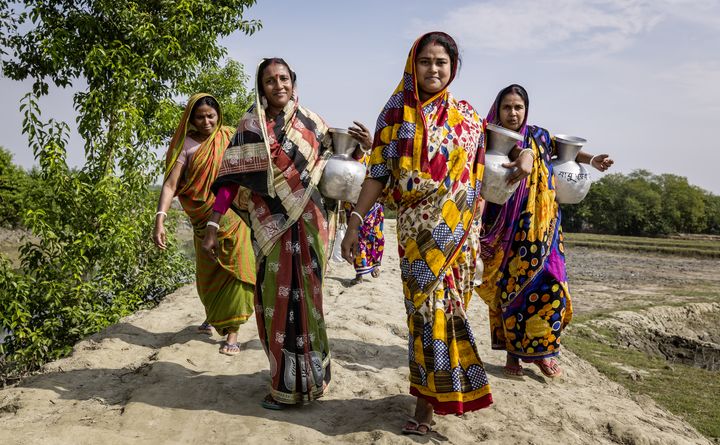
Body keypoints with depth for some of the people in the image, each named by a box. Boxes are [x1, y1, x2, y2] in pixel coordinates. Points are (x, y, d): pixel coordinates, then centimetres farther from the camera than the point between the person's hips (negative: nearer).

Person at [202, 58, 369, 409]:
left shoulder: (311, 122, 7)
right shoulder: (250, 126, 4)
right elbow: (230, 177, 0)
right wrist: (212, 225, -5)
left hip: (307, 223, 0)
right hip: (271, 225, 0)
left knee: (303, 295, 2)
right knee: (275, 297, 3)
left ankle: (300, 379, 16)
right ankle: (284, 379, 19)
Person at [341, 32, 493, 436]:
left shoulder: (467, 115, 8)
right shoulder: (397, 112, 4)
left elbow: (477, 178, 10)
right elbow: (378, 173, 1)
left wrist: (476, 233, 7)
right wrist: (354, 223, -5)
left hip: (459, 228, 2)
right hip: (418, 227, -2)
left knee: (449, 305, 5)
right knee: (428, 305, -1)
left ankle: (433, 393, 20)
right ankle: (428, 401, 13)